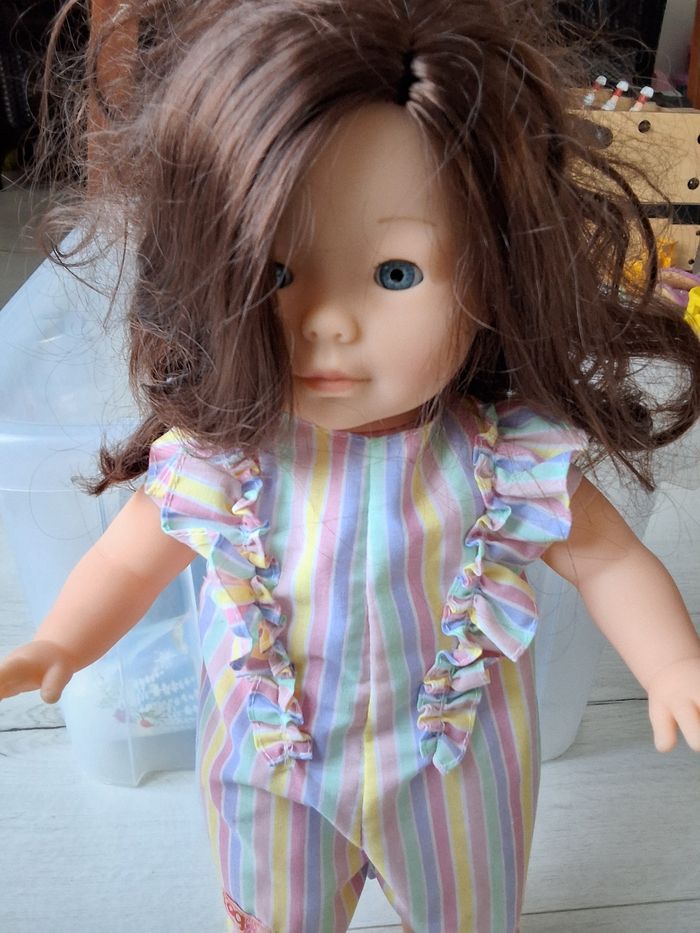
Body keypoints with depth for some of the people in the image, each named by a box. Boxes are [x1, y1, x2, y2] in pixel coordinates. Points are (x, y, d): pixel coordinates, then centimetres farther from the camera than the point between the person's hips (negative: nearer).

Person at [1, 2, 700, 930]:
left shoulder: (508, 457, -26)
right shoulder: (213, 455, -24)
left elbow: (609, 559, -12)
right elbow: (130, 558, -8)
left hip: (456, 761, 0)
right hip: (269, 766, 1)